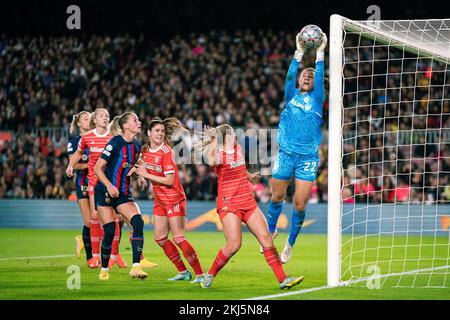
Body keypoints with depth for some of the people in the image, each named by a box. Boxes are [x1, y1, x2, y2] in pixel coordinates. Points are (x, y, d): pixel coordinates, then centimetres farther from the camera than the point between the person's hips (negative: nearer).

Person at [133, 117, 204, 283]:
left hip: (174, 198, -8)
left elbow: (169, 180, -22)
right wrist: (137, 170, 2)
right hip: (159, 199, 8)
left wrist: (147, 175, -18)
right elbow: (143, 168, 24)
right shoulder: (145, 150, 4)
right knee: (160, 237, 7)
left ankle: (200, 274, -11)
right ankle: (183, 272, 16)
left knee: (179, 238, -14)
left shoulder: (166, 152, -18)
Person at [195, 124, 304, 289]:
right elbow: (212, 162, -35)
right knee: (234, 245, -17)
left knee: (266, 238, -1)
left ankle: (283, 279, 0)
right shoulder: (218, 153, -9)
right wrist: (213, 141, -28)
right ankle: (210, 275, 3)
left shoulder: (238, 149, 13)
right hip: (229, 204, -7)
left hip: (248, 202, 7)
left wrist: (249, 176, 45)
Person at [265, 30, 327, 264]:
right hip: (286, 154, 1)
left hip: (308, 157, -1)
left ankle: (290, 243, 14)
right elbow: (290, 75, -6)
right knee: (277, 197, 10)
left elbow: (320, 78, -7)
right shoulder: (291, 96, 10)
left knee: (300, 205, -5)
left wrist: (320, 52, -15)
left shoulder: (317, 99, 8)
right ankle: (271, 232, 35)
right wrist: (299, 52, -15)